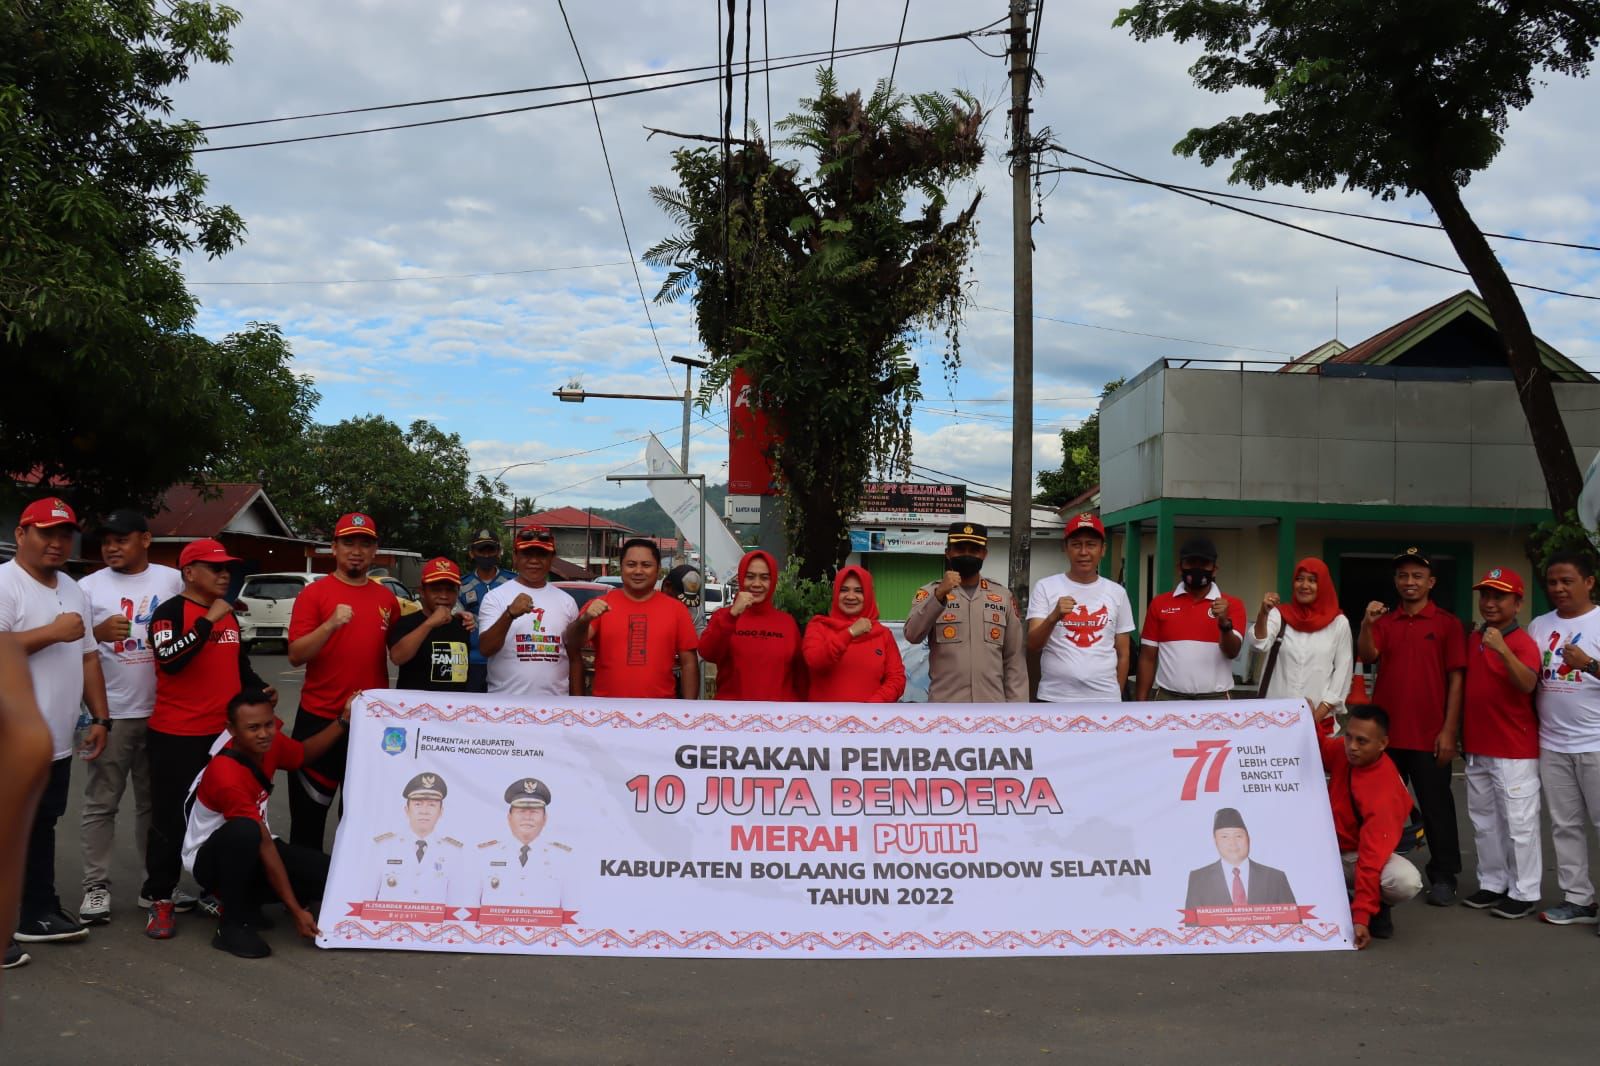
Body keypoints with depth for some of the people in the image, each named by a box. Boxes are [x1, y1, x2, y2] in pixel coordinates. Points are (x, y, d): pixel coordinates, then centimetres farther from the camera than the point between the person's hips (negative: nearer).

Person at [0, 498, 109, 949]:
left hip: (56, 741, 8)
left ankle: (39, 913, 24)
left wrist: (100, 717, 13)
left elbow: (88, 657, 18)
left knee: (41, 827, 16)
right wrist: (52, 632, -19)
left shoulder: (74, 591, 14)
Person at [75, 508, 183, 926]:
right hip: (111, 714, -1)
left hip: (163, 712, 2)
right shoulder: (90, 586, 1)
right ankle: (96, 885, 10)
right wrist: (99, 633, -19)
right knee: (100, 803, 2)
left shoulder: (173, 580, 5)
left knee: (156, 801, 12)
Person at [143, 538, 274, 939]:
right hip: (177, 735, -7)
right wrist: (208, 620, -24)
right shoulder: (170, 612, -8)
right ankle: (160, 899, 9)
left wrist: (258, 688, 8)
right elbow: (169, 659, -25)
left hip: (225, 732, 7)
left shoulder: (228, 615, 15)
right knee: (171, 816, -1)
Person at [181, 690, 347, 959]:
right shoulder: (227, 776, -32)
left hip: (249, 852, 7)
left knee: (330, 873, -16)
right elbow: (265, 844, -31)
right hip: (210, 859, -7)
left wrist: (345, 721, 2)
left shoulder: (269, 743, -11)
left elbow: (305, 753, 14)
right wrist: (296, 911, -28)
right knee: (244, 831, -41)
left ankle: (246, 902, 8)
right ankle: (232, 925, -21)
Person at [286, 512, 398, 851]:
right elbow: (295, 656, -13)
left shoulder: (386, 598, 8)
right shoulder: (313, 593, -5)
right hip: (319, 718, -3)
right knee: (309, 810, 8)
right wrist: (331, 624, -25)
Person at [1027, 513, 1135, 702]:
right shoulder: (1045, 588, -1)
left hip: (1104, 699, 2)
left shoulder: (1117, 592, 7)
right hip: (1054, 698, -2)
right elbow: (1032, 647, -8)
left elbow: (1123, 653, 13)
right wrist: (1053, 617, -24)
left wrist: (1117, 696, 11)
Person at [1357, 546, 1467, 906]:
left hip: (1430, 735, -3)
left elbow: (1456, 679, -4)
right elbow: (1367, 656, -8)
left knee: (1436, 807, 4)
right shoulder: (1383, 622, 8)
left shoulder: (1447, 623, -1)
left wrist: (1449, 730, -9)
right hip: (1385, 732, 3)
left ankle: (1443, 877, 13)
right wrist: (1366, 624, -26)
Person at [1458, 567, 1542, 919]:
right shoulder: (1472, 639, 9)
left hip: (1514, 751, -7)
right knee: (1484, 821, 15)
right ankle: (1493, 884, 26)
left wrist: (1502, 650, -43)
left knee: (1519, 823, -1)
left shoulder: (1523, 642, -12)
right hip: (1476, 749, 7)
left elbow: (1528, 684, -30)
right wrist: (1461, 734, 16)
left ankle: (1524, 893, 8)